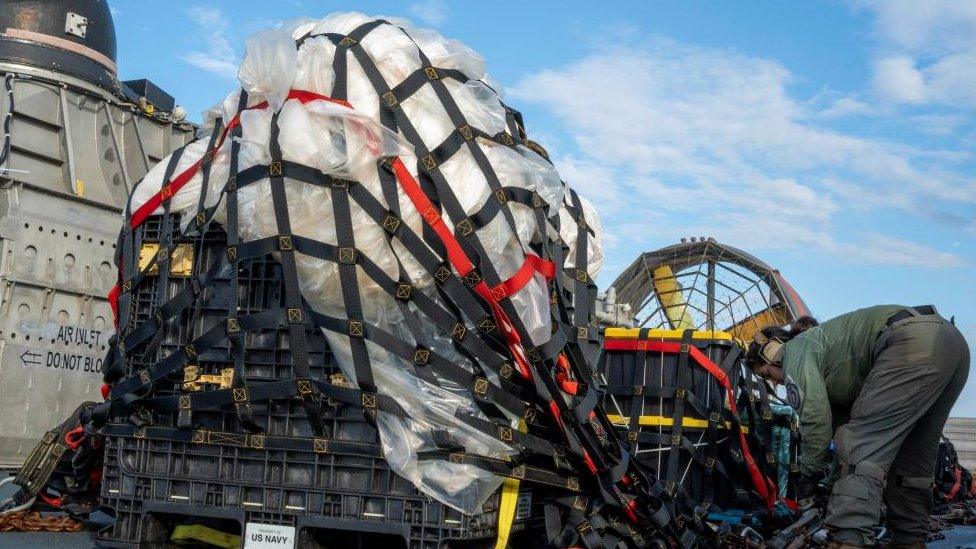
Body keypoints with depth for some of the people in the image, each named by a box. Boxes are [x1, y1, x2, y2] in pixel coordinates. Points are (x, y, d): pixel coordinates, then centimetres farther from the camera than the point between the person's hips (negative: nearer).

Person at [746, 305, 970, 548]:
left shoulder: (797, 349, 6)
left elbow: (815, 414, -6)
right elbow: (841, 417, 34)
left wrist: (810, 471, 5)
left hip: (914, 345, -10)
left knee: (863, 450, -11)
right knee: (911, 457, 17)